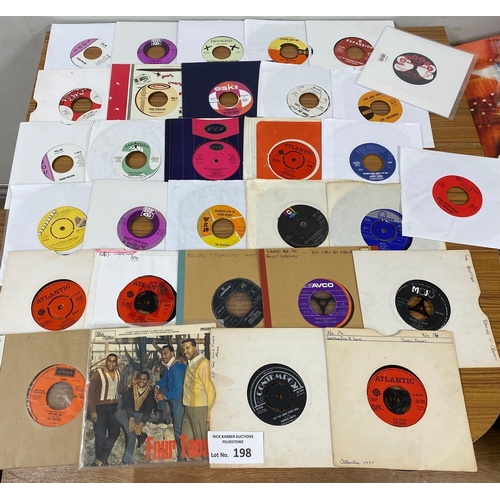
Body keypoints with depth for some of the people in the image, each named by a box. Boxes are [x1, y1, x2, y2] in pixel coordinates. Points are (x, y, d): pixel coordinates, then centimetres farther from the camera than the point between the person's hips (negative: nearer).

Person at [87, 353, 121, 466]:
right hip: (100, 407, -6)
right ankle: (101, 460, 14)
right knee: (101, 436, -1)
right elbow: (91, 392, -9)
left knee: (115, 432, 4)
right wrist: (92, 411, -13)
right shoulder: (98, 373, -7)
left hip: (113, 406, 6)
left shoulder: (117, 374, 11)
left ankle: (100, 460, 15)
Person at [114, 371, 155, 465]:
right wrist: (131, 418, -24)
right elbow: (127, 404, -9)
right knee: (118, 414, -29)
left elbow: (148, 410, -8)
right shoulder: (131, 389, 1)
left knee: (131, 433, -23)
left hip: (141, 416, -2)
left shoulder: (150, 392, -2)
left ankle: (126, 461, -14)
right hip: (128, 414, 2)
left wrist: (141, 423, -22)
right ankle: (139, 434, -28)